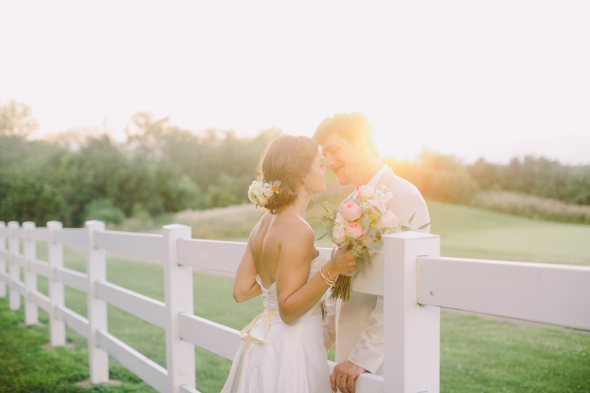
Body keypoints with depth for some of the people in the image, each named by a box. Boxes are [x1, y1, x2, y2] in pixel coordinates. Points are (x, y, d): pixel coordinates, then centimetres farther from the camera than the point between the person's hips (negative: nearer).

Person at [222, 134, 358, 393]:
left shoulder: (264, 224, 5)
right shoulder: (298, 231, -20)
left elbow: (241, 291, 8)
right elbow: (288, 310, -20)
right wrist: (330, 270, -28)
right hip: (290, 353, -8)